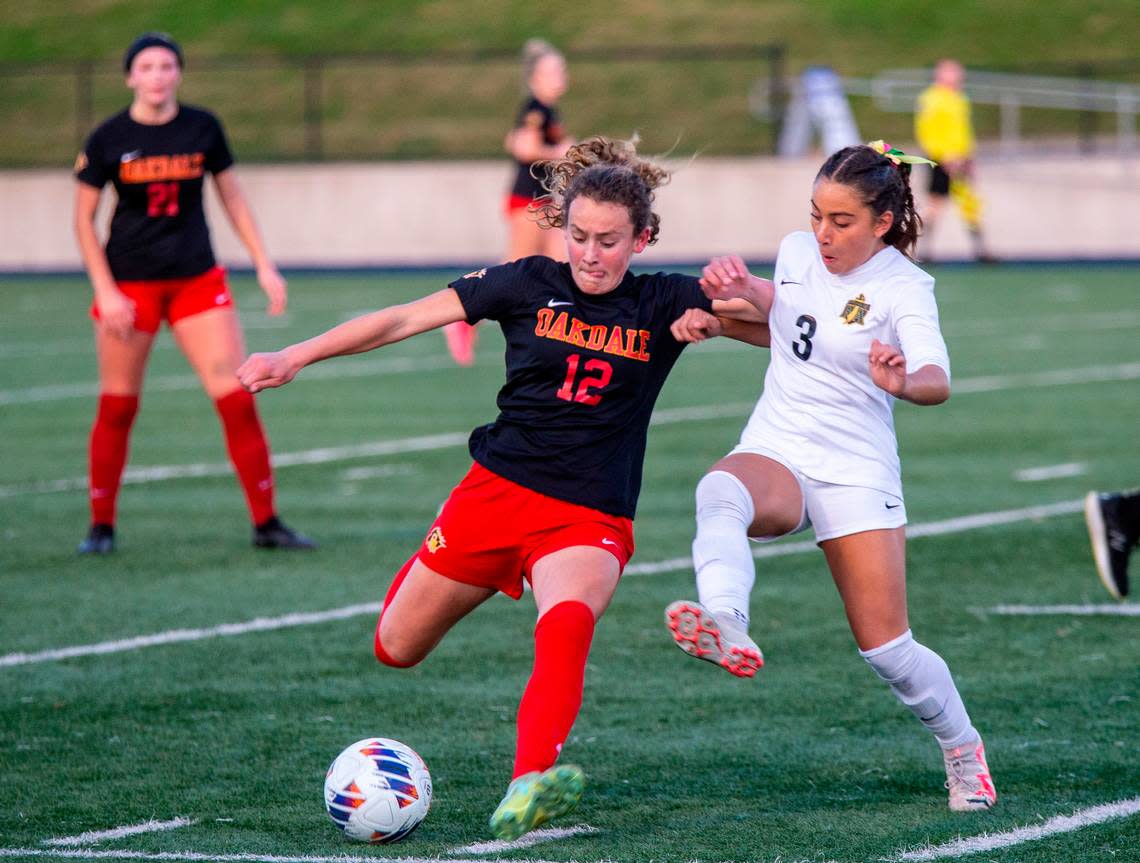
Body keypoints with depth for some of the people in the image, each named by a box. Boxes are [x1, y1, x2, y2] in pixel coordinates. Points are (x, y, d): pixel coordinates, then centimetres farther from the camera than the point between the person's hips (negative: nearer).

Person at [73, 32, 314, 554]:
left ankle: (266, 522, 0)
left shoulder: (202, 129, 0)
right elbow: (83, 218, 1)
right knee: (117, 408, 2)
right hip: (129, 284, -1)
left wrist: (264, 265, 5)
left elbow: (232, 198, 11)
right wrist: (105, 291, -8)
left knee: (237, 399, -7)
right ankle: (101, 525, 17)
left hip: (197, 280, 1)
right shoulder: (109, 139, -4)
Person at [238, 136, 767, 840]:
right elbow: (407, 318, 1)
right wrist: (295, 357, -4)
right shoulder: (529, 284, 0)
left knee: (569, 620, -36)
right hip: (498, 490, 2)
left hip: (590, 520, -2)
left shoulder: (664, 304, -1)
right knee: (396, 648, 11)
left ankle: (526, 790, -52)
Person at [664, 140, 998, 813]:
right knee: (721, 494, -35)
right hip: (775, 454, 4)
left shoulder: (904, 288, -12)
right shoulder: (797, 252, 4)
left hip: (856, 472, -4)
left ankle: (964, 750, 25)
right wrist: (742, 291, 10)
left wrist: (904, 381, -54)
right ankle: (727, 632, -61)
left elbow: (938, 379, -30)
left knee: (887, 648, -4)